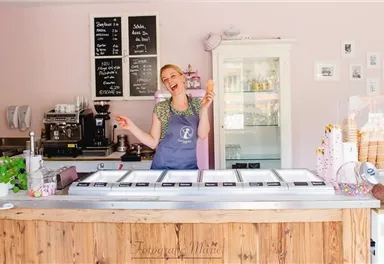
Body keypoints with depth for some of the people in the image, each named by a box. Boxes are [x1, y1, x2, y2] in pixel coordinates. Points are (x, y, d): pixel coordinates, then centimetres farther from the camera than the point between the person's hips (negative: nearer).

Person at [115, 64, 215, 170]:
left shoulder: (197, 104, 0)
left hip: (190, 166, 2)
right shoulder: (160, 108, -5)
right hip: (163, 166, -2)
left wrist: (204, 108, -17)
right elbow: (153, 142, -5)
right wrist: (131, 127, -15)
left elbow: (202, 135, -9)